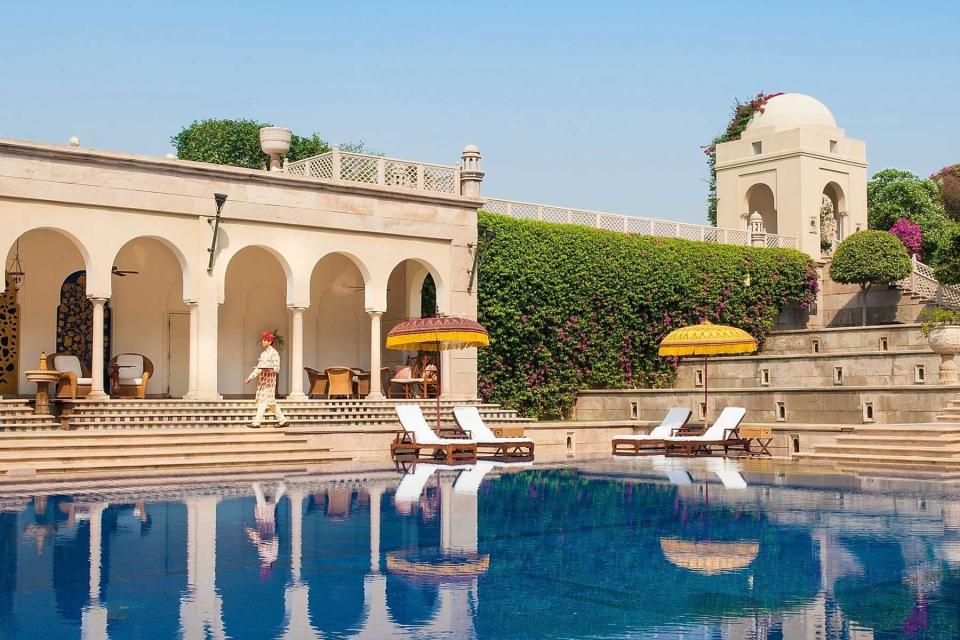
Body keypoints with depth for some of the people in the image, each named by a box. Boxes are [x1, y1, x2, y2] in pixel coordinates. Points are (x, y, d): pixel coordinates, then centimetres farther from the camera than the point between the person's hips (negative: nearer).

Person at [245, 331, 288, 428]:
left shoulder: (274, 353, -7)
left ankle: (257, 422, -10)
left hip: (269, 379, -8)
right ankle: (282, 420, 13)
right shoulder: (263, 353, 17)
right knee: (270, 402, 8)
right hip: (261, 379, 8)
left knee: (263, 400, -9)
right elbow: (258, 367, 20)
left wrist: (268, 369, -29)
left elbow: (277, 368, -12)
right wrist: (251, 377, 15)